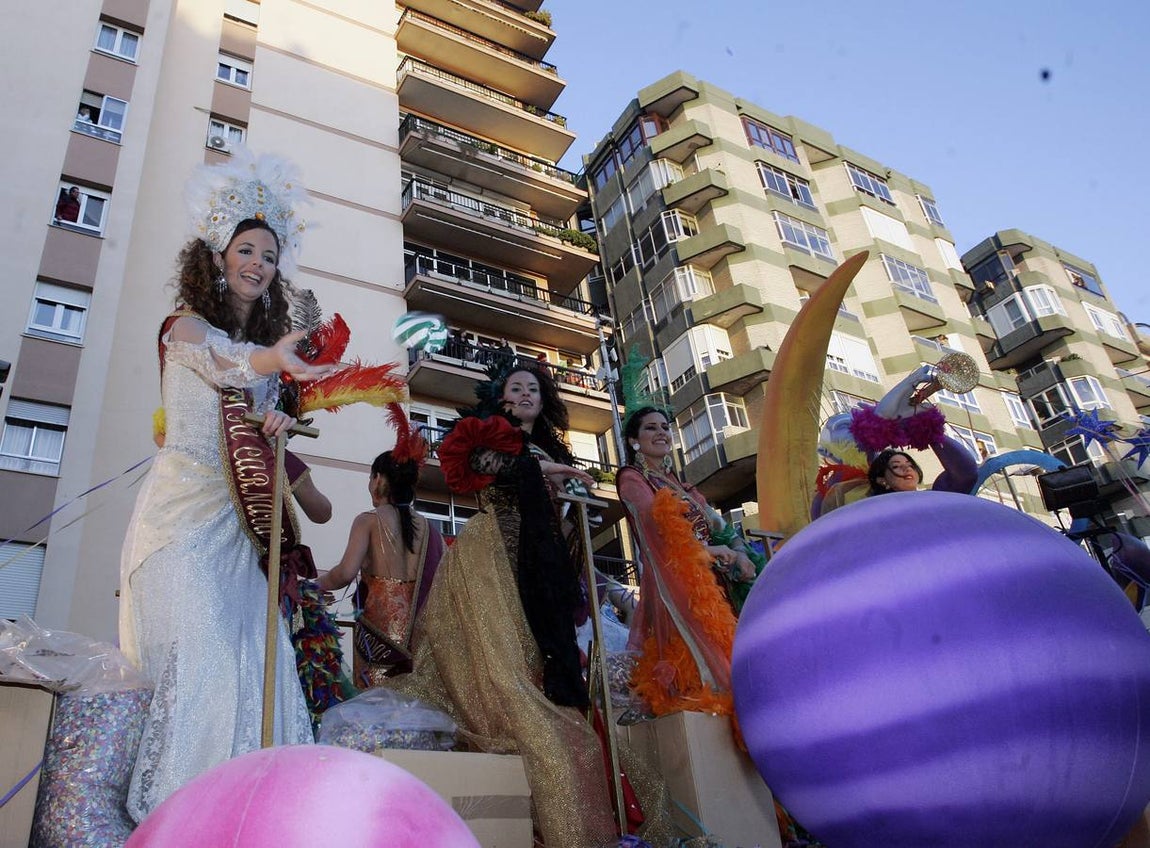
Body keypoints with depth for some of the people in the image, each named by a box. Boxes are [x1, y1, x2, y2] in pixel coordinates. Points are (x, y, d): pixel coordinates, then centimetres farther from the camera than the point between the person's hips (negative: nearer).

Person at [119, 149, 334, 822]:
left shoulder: (263, 340, 20)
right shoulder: (186, 324, 1)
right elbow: (229, 360, -23)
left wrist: (278, 430, 0)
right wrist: (276, 361, -46)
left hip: (237, 522, 6)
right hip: (184, 511, -6)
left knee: (256, 662, -3)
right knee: (198, 660, -17)